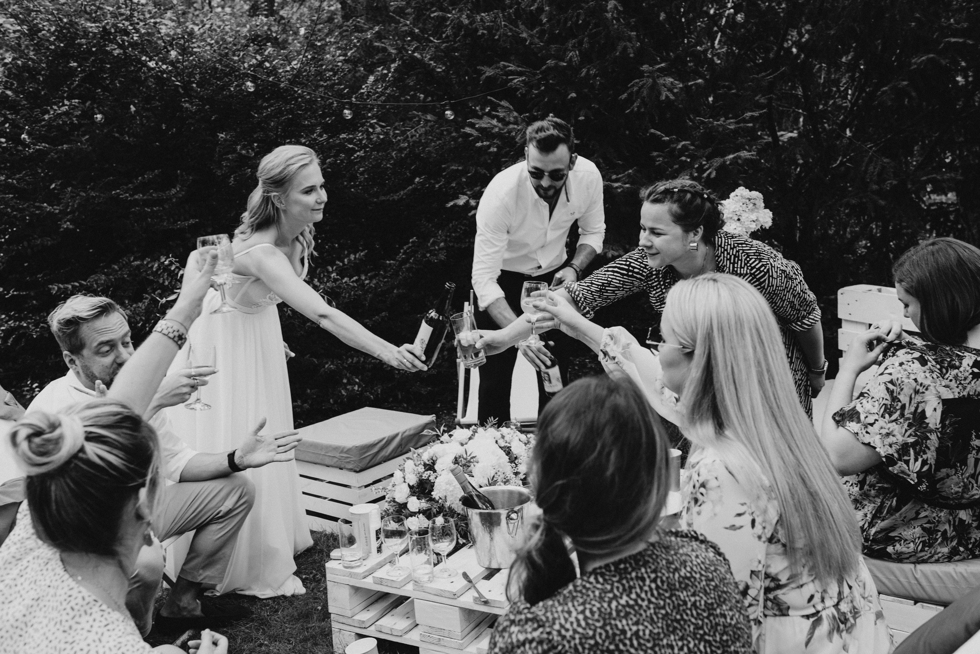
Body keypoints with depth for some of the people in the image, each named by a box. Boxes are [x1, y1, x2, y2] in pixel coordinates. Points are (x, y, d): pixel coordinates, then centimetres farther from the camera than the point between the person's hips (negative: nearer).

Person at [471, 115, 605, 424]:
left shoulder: (589, 176, -22)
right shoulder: (501, 193, -33)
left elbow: (593, 231, -1)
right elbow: (484, 278, -33)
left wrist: (574, 268, -21)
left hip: (552, 278, 3)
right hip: (501, 282, -3)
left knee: (555, 374, 7)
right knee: (495, 377, -1)